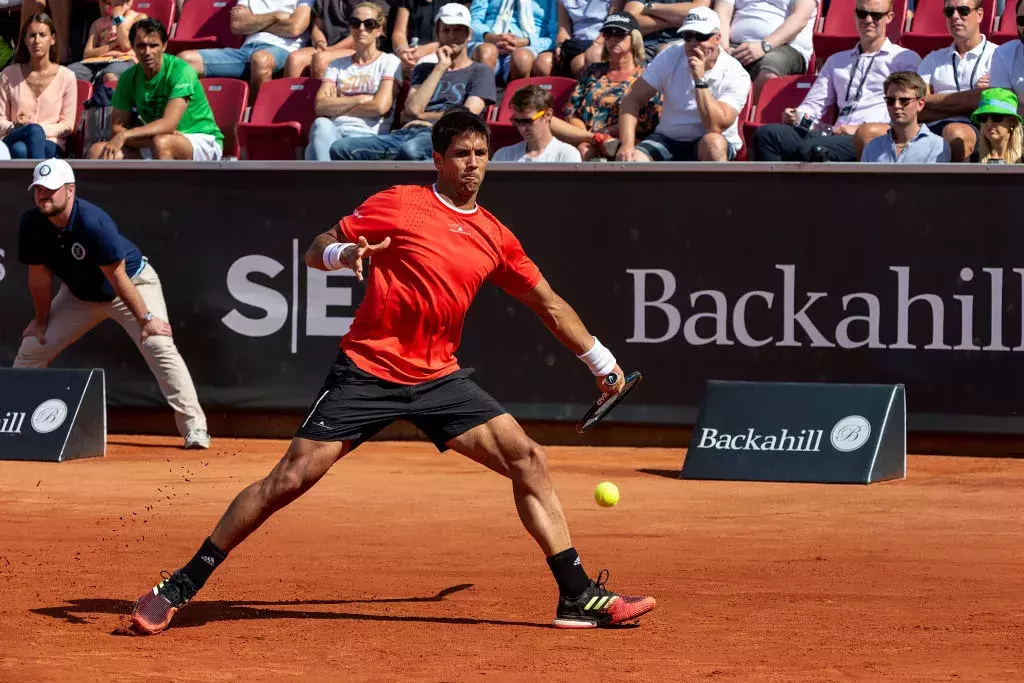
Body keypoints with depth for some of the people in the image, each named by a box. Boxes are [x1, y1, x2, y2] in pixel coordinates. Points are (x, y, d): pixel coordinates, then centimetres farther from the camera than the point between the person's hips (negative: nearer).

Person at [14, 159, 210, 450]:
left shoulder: (93, 222, -34)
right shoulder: (32, 223, -18)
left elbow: (117, 276, -29)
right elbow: (40, 275, -5)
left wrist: (145, 319, -24)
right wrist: (41, 322, 2)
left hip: (133, 283, -6)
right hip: (80, 294, 6)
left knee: (158, 345, -24)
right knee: (32, 345, 2)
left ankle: (194, 428, -23)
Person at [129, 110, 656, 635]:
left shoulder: (495, 237, 10)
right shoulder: (398, 205, -3)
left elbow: (549, 305, 20)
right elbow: (316, 252, 1)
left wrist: (602, 361, 24)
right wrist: (345, 252, -22)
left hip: (439, 378, 4)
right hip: (366, 371, -4)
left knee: (527, 459, -9)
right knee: (291, 478, -11)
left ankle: (578, 597, -4)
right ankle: (178, 589, -1)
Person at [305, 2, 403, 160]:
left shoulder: (390, 62, 14)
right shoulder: (338, 65, 26)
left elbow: (380, 106, -4)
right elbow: (320, 105, 8)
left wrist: (337, 106, 6)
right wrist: (359, 100, -1)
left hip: (368, 135, -3)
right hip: (333, 133, 3)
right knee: (321, 124, -37)